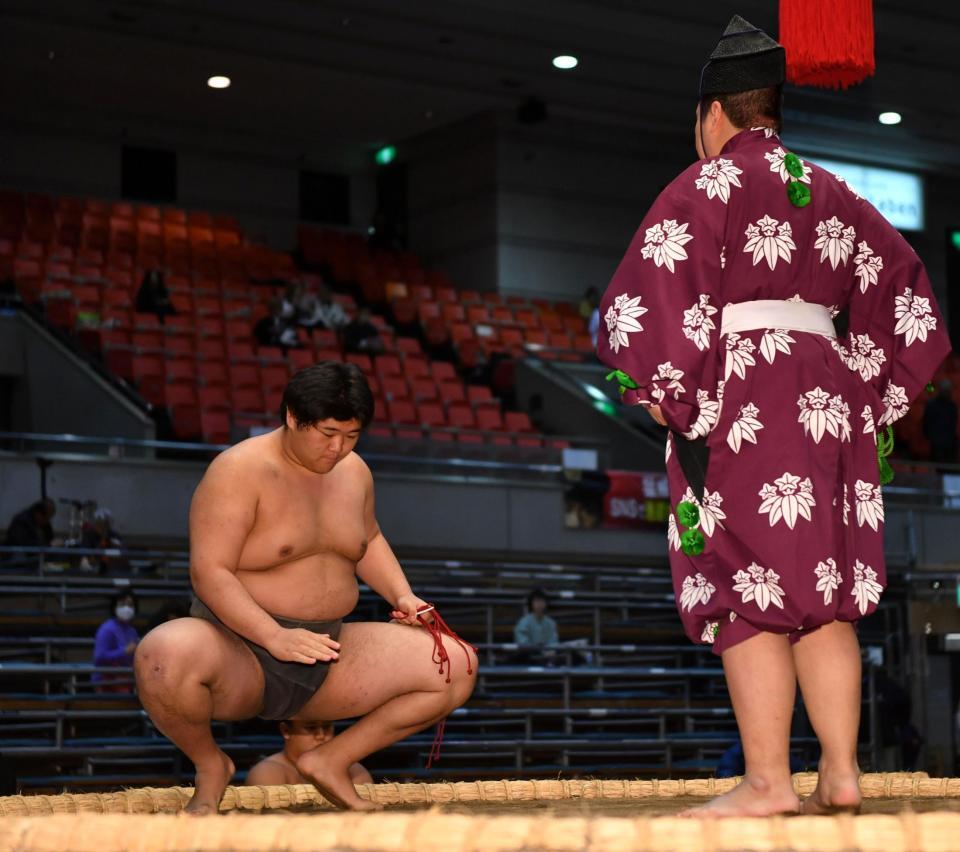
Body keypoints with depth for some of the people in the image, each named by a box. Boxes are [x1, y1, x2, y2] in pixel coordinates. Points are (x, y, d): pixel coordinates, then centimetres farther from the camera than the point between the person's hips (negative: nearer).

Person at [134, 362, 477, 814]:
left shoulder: (353, 472, 9)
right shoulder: (240, 471, -13)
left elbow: (368, 542, 29)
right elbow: (209, 572, -21)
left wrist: (402, 595, 9)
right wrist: (274, 636, -33)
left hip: (325, 656, 6)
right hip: (240, 650, -6)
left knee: (457, 664, -7)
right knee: (165, 655, -41)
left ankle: (331, 759, 5)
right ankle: (209, 764, -7)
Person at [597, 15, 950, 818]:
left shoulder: (705, 187, -4)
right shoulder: (829, 193, 16)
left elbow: (653, 296, -14)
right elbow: (900, 287, 19)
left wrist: (666, 395, -7)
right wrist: (866, 392, 20)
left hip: (739, 404, -6)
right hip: (825, 401, 6)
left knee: (749, 596, -5)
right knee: (822, 593, 8)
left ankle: (768, 781, -6)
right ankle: (840, 773, 7)